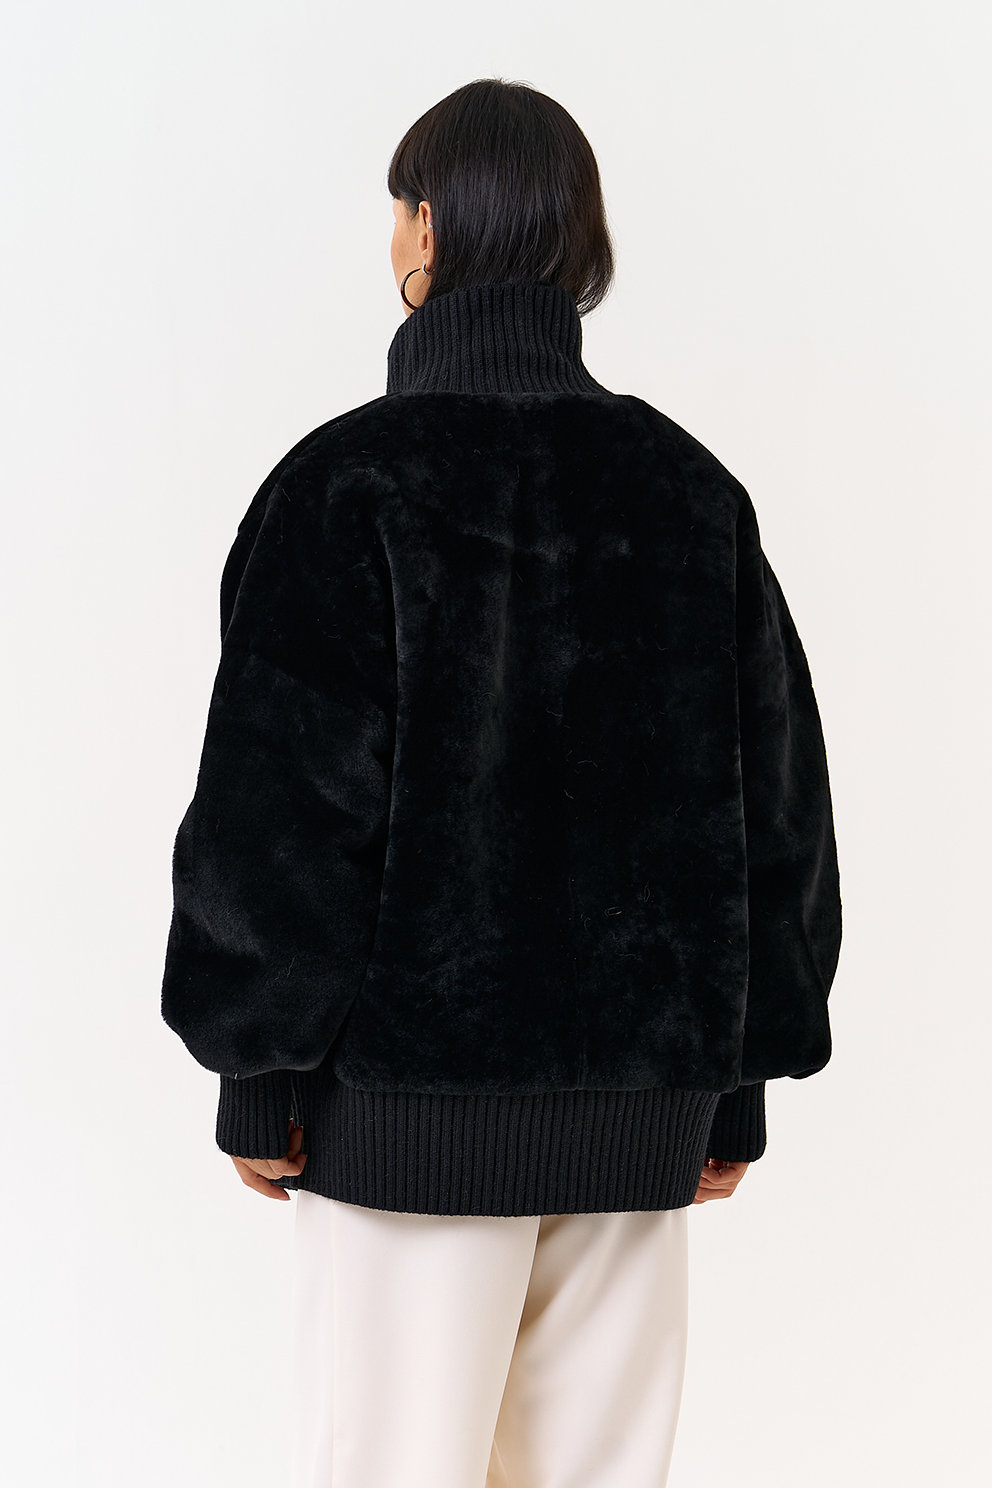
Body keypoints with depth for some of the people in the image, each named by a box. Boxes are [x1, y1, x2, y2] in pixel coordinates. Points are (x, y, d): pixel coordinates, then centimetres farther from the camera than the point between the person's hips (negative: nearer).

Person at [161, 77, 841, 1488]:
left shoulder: (352, 482, -9)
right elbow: (777, 801, 8)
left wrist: (260, 1078, -2)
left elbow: (284, 801, -11)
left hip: (417, 1089, -4)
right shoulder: (693, 490, 6)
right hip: (642, 1102, 5)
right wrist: (736, 1083, 14)